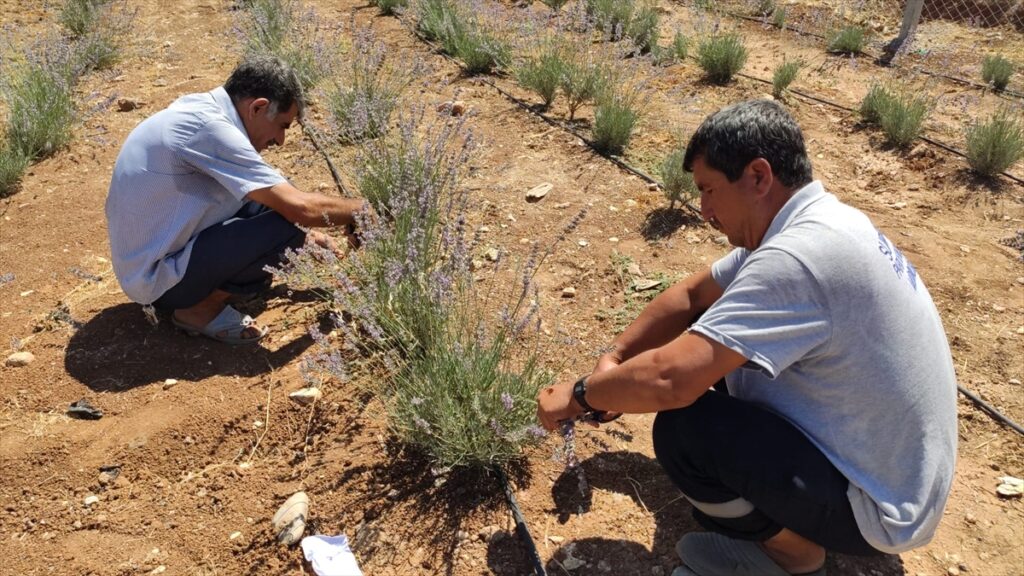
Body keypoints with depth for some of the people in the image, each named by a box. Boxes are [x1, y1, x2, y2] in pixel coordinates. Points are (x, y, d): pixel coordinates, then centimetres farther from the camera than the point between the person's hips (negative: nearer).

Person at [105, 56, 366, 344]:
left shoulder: (199, 107, 3)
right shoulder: (210, 128, -25)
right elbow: (300, 208, -25)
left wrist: (308, 237, 14)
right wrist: (362, 209, -9)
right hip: (157, 280, -9)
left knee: (269, 197, 8)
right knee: (283, 229, -21)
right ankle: (202, 307, -5)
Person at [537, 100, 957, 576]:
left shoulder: (800, 255, -32)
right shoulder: (814, 221, 0)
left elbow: (670, 379, -36)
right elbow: (691, 294, 8)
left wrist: (579, 396, -17)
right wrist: (613, 359, 0)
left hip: (877, 507, -9)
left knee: (682, 427, -21)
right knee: (719, 347, 9)